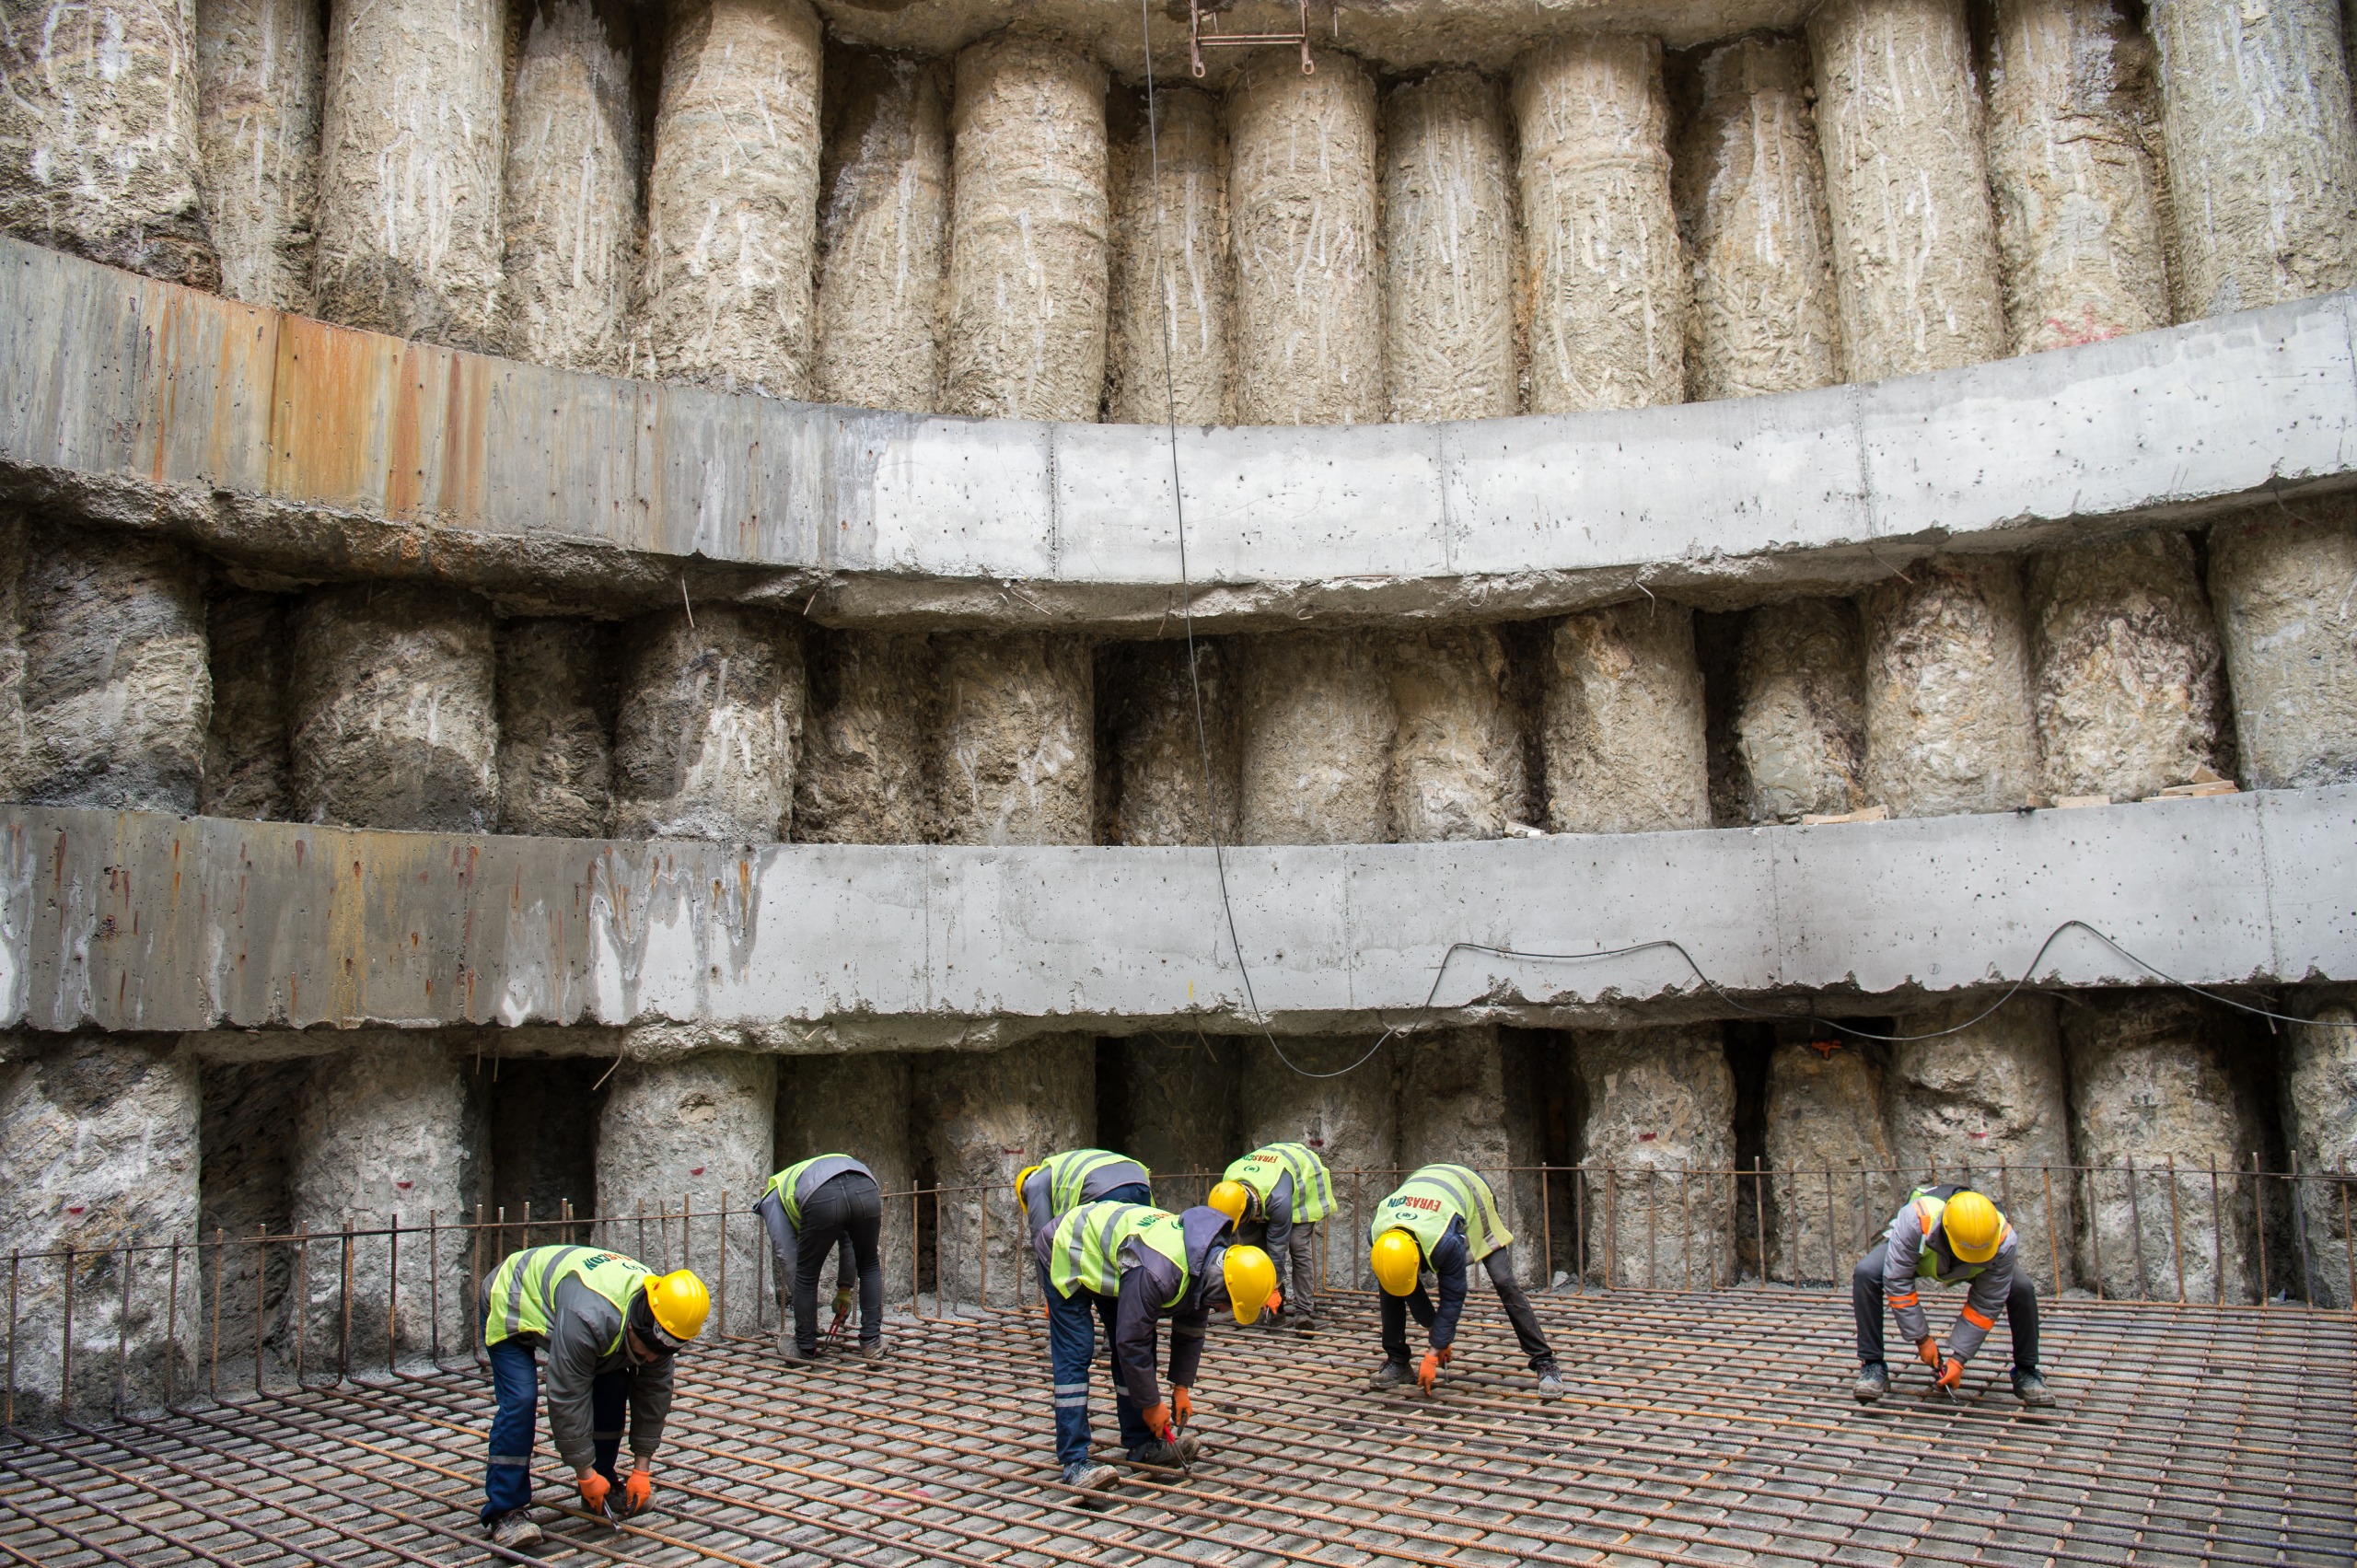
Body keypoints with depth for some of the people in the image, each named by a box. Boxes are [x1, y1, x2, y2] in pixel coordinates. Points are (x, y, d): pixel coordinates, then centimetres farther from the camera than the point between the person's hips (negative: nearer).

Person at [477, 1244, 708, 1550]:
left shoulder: (659, 1322, -21)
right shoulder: (589, 1319, -44)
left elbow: (654, 1393, -10)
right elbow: (567, 1398, -35)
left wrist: (642, 1470, -9)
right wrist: (585, 1473, -25)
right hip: (510, 1307, -7)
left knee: (612, 1387, -2)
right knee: (520, 1401, -22)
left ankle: (604, 1488, 12)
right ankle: (503, 1511, -12)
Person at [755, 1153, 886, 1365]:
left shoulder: (772, 1197, 34)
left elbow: (786, 1254, 23)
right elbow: (848, 1244, 46)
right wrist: (844, 1288, 51)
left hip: (822, 1198, -4)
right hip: (865, 1188, 4)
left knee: (807, 1275, 20)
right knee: (870, 1266, 28)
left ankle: (804, 1349, 29)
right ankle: (872, 1343, 27)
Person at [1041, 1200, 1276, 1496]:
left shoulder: (1207, 1263, -12)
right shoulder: (1156, 1272, -40)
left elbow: (1190, 1330, 3)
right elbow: (1132, 1341, -32)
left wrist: (1182, 1388, 1)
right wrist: (1151, 1404, -21)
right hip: (1068, 1255, -9)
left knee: (1135, 1351, 5)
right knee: (1074, 1356, -14)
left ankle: (1142, 1443, 13)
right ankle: (1074, 1462, -13)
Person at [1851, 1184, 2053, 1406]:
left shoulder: (2004, 1241, -36)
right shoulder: (1916, 1220, -45)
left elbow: (1986, 1305, -26)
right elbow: (1896, 1281, -34)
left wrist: (1959, 1358, -25)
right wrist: (1921, 1338, -28)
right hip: (1915, 1252, -1)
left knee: (2022, 1288, -23)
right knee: (1865, 1274, -28)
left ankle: (2026, 1372, 0)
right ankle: (1872, 1366, -15)